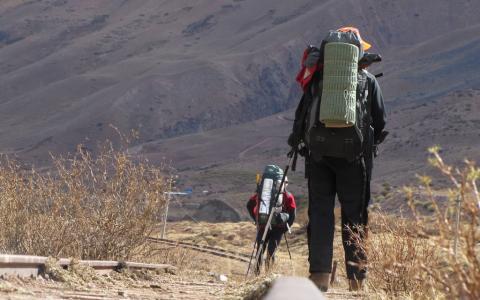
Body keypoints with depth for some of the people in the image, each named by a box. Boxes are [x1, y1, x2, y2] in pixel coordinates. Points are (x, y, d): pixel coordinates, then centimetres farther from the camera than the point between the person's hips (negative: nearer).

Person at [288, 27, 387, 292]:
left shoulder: (317, 78, 6)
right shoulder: (368, 80, 6)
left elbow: (301, 115, 5)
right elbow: (381, 121, 8)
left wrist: (299, 142, 19)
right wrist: (370, 144, 24)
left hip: (319, 153, 0)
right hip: (355, 157, 0)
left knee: (320, 213, 4)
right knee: (354, 216, 7)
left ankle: (320, 274, -5)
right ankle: (356, 278, 4)